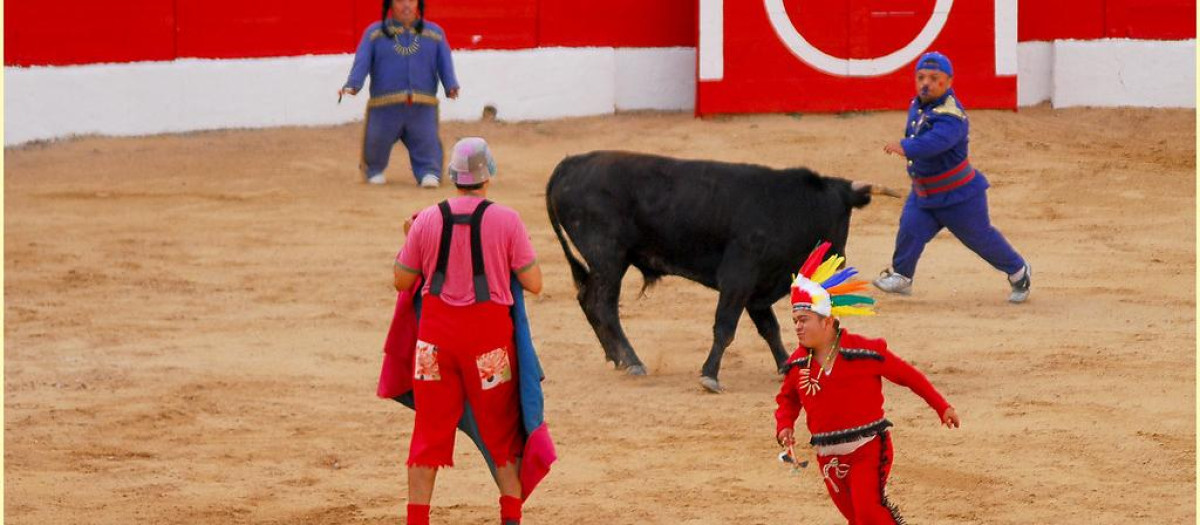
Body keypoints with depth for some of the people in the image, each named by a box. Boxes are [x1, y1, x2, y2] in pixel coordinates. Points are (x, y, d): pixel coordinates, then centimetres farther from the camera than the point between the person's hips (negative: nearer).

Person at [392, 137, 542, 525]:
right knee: (502, 431, 12)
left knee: (430, 430, 9)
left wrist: (409, 241, 21)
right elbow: (533, 284, -6)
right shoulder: (506, 220, -9)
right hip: (489, 334, -2)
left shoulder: (427, 221, -3)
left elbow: (402, 281, 6)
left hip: (436, 333, 2)